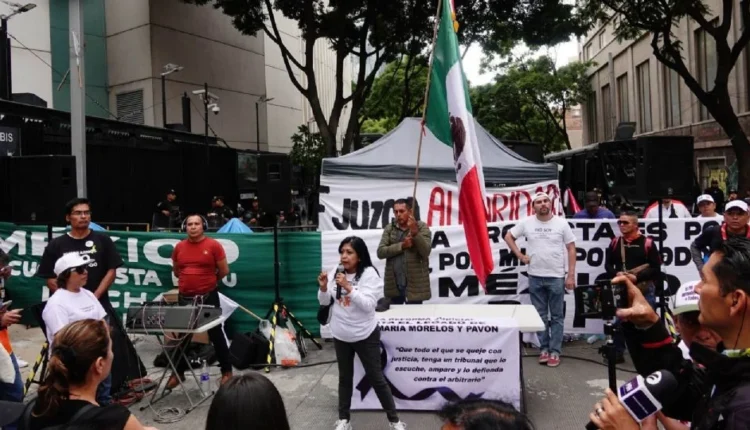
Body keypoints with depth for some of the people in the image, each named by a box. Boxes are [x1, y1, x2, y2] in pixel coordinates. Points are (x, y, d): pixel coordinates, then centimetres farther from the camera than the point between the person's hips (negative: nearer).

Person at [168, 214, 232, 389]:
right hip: (184, 298, 4)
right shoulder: (179, 247, 5)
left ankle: (227, 371, 16)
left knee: (216, 335, 4)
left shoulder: (214, 245, -7)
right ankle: (179, 372, 28)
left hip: (208, 297, -4)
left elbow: (224, 271, -2)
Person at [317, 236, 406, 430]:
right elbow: (325, 302, 2)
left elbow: (368, 305, -23)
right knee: (345, 377, 18)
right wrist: (323, 286, -17)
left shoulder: (369, 274, -16)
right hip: (341, 335, 4)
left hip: (365, 335, -4)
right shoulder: (335, 272, -4)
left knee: (376, 378, 6)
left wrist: (348, 287, -32)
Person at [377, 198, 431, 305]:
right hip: (393, 285, 3)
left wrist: (415, 232, -26)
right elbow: (380, 252, -5)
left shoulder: (422, 227, -3)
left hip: (414, 284, -3)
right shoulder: (389, 228, 5)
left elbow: (426, 251, -15)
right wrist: (402, 245, -16)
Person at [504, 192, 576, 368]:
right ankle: (544, 349, 22)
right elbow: (508, 236, 11)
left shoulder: (561, 223, -4)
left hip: (556, 277, -1)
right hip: (535, 277, 2)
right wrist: (520, 256, 1)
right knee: (540, 315, 10)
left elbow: (571, 249, -2)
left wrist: (571, 275, -7)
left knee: (556, 316, 6)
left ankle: (555, 351, 14)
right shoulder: (526, 223, -1)